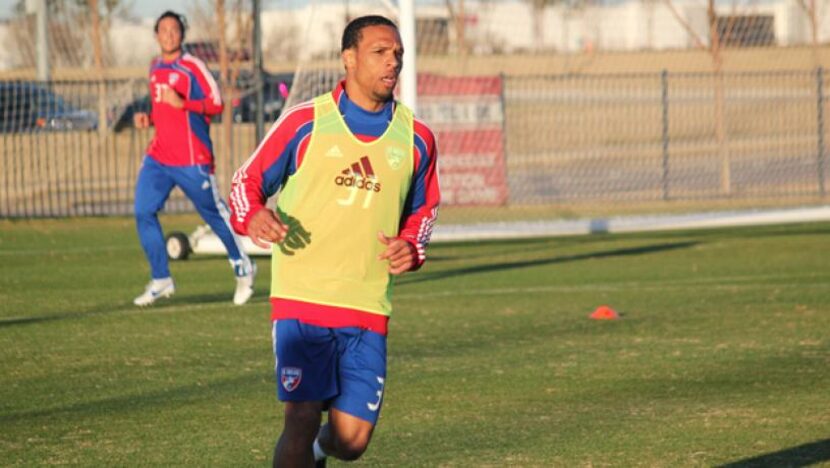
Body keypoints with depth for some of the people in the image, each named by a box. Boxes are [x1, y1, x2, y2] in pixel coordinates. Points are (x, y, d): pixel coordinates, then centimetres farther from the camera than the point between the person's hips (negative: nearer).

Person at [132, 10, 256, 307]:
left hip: (191, 159, -6)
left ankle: (242, 268, 24)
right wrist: (148, 118, 8)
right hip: (158, 157, 7)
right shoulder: (155, 68, 14)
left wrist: (182, 103, -25)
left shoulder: (192, 66, -8)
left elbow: (216, 104, -14)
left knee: (213, 213, 4)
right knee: (144, 213, -5)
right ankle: (161, 281, 2)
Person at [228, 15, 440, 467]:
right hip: (301, 298, -3)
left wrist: (411, 247, 1)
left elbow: (424, 209, 23)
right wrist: (253, 215, -16)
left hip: (368, 310, 3)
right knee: (302, 420, -12)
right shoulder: (304, 123, -1)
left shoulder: (416, 138, 8)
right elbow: (247, 180, 7)